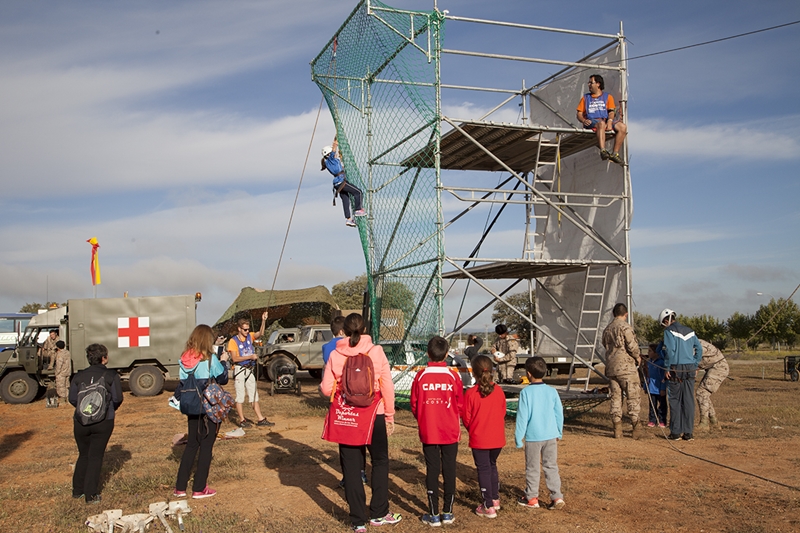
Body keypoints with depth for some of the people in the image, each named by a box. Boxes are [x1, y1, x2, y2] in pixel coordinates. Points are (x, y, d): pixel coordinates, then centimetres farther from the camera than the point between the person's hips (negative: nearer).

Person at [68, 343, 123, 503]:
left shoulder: (79, 376, 3)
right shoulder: (111, 376, -5)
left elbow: (72, 399, 2)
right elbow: (117, 398, -7)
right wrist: (112, 410, 14)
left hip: (81, 422, 3)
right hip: (103, 422, -3)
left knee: (83, 455, 19)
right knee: (95, 457, 5)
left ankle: (77, 490, 25)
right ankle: (91, 495, 4)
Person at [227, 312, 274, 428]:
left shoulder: (250, 336, 6)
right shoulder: (233, 341, -8)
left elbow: (260, 333, -12)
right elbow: (235, 358, -15)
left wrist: (263, 320, -26)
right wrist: (250, 357, -19)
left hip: (250, 370, 6)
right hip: (239, 371, -5)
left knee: (254, 396, 8)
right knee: (240, 397, 2)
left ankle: (260, 419, 9)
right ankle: (242, 420, 8)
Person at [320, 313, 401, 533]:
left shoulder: (335, 355, -4)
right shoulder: (376, 351, -6)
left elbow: (326, 389, -5)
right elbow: (387, 386, -7)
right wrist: (390, 416, 3)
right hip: (374, 416, -1)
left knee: (351, 467, 10)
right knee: (380, 461, 18)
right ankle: (379, 514, 23)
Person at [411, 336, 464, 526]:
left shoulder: (420, 376, -8)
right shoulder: (453, 377, -8)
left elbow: (414, 405, -1)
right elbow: (460, 405, 0)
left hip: (428, 432, 0)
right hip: (451, 432, 0)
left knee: (432, 470, 6)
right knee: (449, 470, 9)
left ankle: (433, 514, 11)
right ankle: (447, 512, 15)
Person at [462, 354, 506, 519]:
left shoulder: (470, 393, -15)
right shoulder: (498, 391, -5)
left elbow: (466, 417, -8)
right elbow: (503, 413, 6)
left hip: (479, 438, -4)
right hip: (497, 437, 4)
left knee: (483, 470, 6)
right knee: (492, 466, 22)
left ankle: (488, 507, 8)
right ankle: (495, 499, 32)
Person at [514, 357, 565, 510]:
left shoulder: (526, 392, -13)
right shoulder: (552, 391, -1)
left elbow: (522, 417, -11)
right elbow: (559, 413, 6)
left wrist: (518, 437, -3)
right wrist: (559, 433, 19)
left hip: (533, 436, -3)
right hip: (551, 435, 3)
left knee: (532, 468, 9)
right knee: (551, 467, 11)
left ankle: (532, 498, 18)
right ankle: (557, 497, 7)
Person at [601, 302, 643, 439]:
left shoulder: (607, 329, 12)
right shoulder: (625, 327, -9)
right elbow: (632, 345, -15)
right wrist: (637, 357, 1)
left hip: (611, 368, 6)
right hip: (626, 368, -6)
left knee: (615, 398, 9)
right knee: (633, 398, 1)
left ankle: (617, 430, 9)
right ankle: (636, 430, 1)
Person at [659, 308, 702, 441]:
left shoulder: (669, 331, -4)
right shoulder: (689, 331, 14)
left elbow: (670, 350, -14)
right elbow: (699, 349, 14)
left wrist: (667, 368, -8)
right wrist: (695, 366, 18)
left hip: (675, 370, -5)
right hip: (690, 370, 5)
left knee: (675, 401, 2)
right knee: (688, 401, 5)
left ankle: (675, 432, 2)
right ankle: (688, 433, 6)